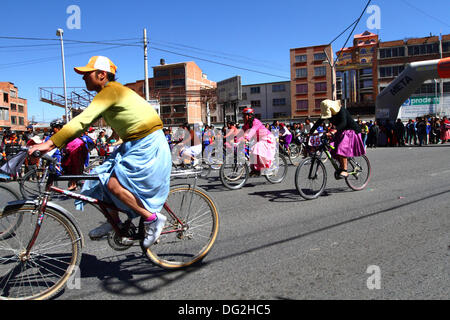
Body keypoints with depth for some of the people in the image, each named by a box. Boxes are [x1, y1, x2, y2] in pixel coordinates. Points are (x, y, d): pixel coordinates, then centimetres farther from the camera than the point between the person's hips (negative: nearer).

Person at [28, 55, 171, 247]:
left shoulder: (111, 90, -16)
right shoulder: (106, 95, 14)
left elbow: (84, 120, -26)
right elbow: (84, 121, 14)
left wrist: (51, 143, -28)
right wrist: (55, 142, 6)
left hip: (148, 146, -10)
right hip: (132, 145, 10)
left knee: (114, 184, -17)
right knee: (104, 177, 7)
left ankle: (153, 218, -4)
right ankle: (114, 221, 22)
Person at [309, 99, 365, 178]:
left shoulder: (341, 111, -25)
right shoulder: (327, 112, -6)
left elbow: (343, 123, -41)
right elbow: (318, 122, -6)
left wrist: (335, 130, -57)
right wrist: (310, 133, -15)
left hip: (351, 131, -7)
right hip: (340, 132, 7)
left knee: (341, 149, -24)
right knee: (334, 149, -6)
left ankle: (344, 171, -21)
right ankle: (342, 167, 12)